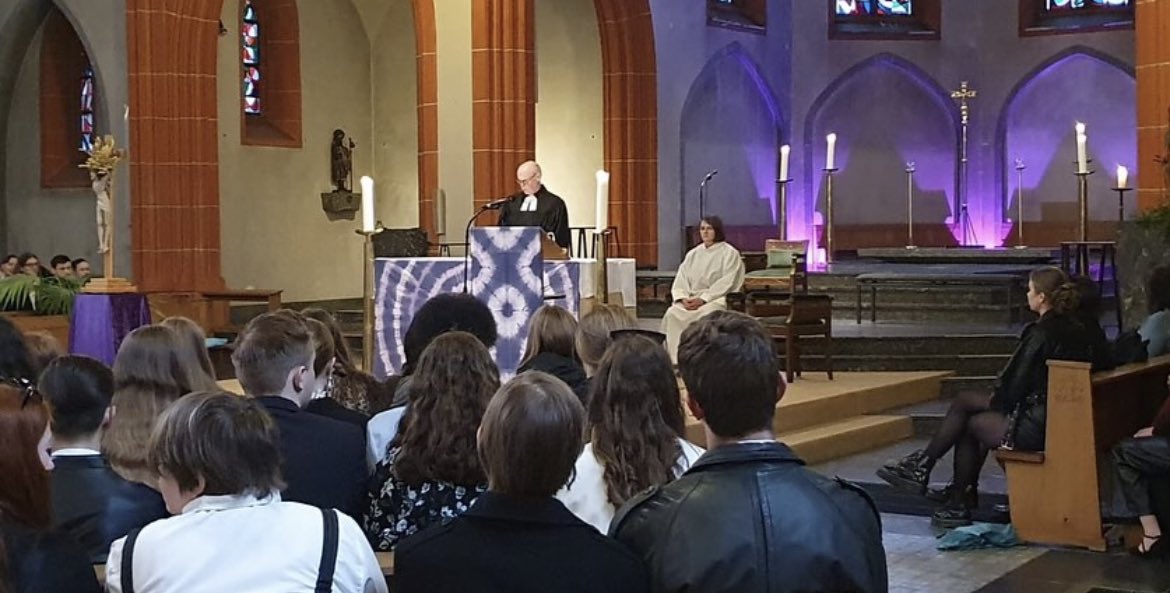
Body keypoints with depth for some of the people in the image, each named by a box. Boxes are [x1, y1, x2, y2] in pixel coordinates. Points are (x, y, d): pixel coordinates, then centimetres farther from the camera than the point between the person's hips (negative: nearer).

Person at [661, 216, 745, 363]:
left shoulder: (729, 253, 3)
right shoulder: (693, 254, 20)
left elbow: (726, 283, -8)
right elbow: (681, 279, 12)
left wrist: (703, 299, -17)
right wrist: (683, 298, -9)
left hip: (717, 299, -5)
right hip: (691, 298, 5)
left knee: (705, 315, -37)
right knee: (672, 314, -26)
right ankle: (676, 360, -30)